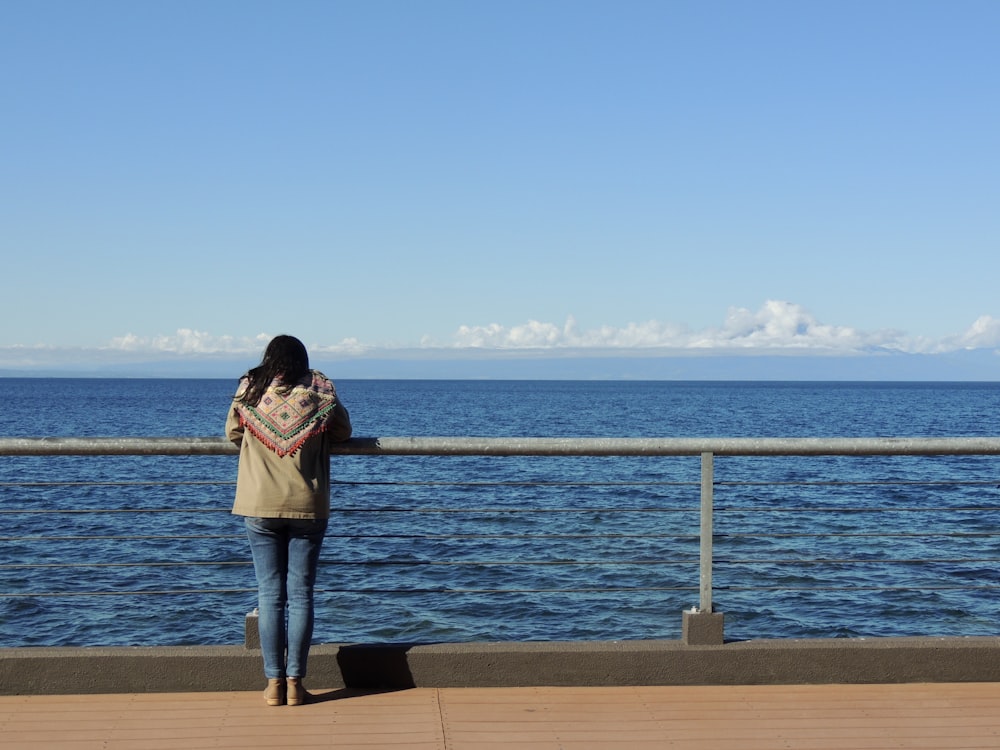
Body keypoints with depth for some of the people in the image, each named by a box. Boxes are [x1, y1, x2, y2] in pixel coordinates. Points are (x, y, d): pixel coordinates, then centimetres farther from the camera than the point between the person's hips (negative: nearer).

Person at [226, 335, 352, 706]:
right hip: (308, 507, 0)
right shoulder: (320, 391, -1)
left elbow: (232, 433, 11)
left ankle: (274, 682, 4)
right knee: (301, 595, 4)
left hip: (260, 507, 0)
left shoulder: (250, 391, 0)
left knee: (269, 594, 5)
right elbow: (343, 432, 10)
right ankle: (295, 682, 3)